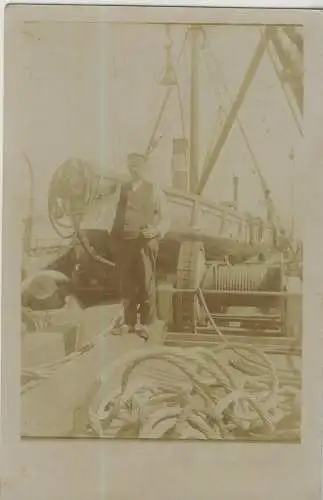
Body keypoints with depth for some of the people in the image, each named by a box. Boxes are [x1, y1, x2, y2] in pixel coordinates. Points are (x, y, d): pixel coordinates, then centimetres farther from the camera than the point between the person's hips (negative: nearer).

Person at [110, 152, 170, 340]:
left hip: (145, 243, -4)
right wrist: (115, 235, 11)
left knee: (147, 284, 0)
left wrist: (156, 231, -18)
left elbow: (165, 218, 0)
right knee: (127, 284, 10)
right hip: (124, 242, 4)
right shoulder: (124, 188, 16)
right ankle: (129, 322, 21)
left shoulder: (154, 190, 3)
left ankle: (146, 324, 12)